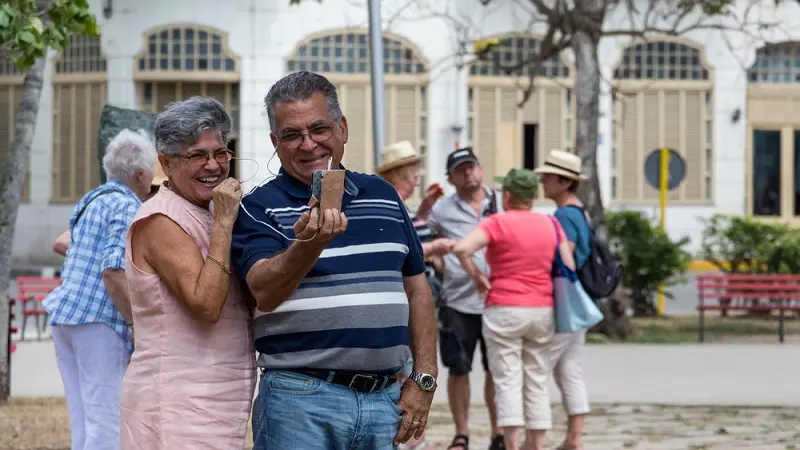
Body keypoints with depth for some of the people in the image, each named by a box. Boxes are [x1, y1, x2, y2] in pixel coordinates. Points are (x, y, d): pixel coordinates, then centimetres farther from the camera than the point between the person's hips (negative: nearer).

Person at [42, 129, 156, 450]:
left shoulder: (92, 200, 17)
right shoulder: (127, 207, -10)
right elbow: (113, 271, -20)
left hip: (64, 315, 9)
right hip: (99, 322, -9)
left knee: (83, 424, 11)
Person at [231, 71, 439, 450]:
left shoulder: (382, 195, 13)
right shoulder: (260, 208, -2)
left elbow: (416, 290, 17)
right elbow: (265, 293, -17)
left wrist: (424, 378, 9)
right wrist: (309, 244, -35)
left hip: (385, 399, 4)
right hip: (300, 400, -4)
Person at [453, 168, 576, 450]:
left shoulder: (498, 223, -8)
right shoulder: (551, 224, 6)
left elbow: (462, 249, -21)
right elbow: (568, 266, 4)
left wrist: (476, 276, -7)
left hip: (504, 310, -4)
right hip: (542, 311, 4)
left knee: (507, 381, -3)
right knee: (537, 381, 12)